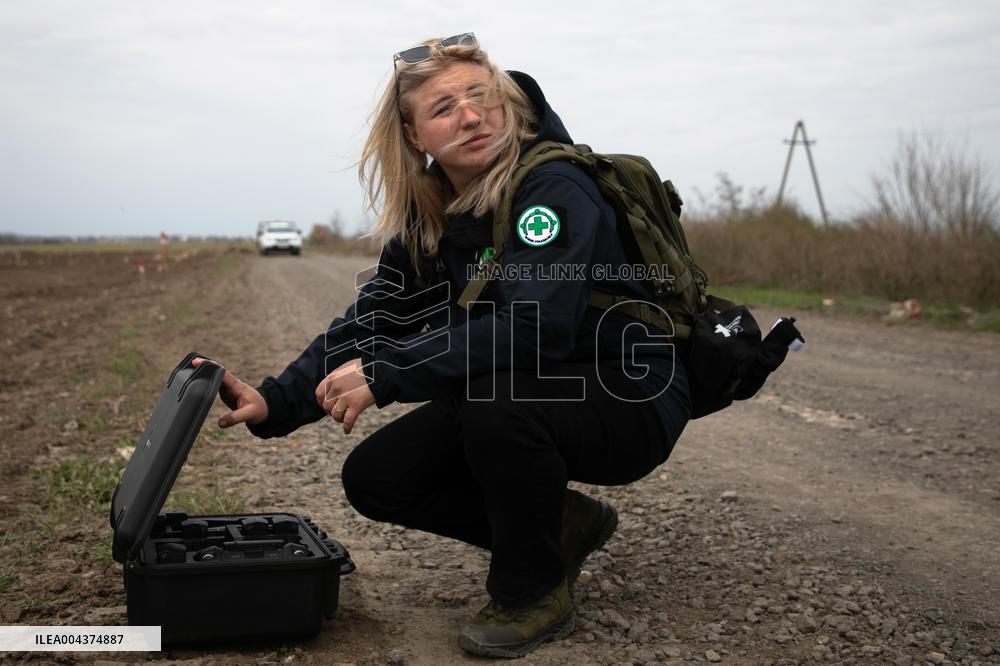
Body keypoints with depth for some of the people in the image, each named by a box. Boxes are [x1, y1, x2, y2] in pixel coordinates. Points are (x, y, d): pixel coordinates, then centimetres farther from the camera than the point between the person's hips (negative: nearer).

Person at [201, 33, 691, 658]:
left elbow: (532, 326, -35)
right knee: (374, 478, -2)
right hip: (513, 397, 7)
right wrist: (277, 402, -13)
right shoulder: (427, 218, 1)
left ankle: (536, 590, -9)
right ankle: (562, 527, 12)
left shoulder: (554, 187, -23)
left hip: (631, 398, -7)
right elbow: (372, 321, 0)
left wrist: (383, 377, -33)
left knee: (496, 400, -36)